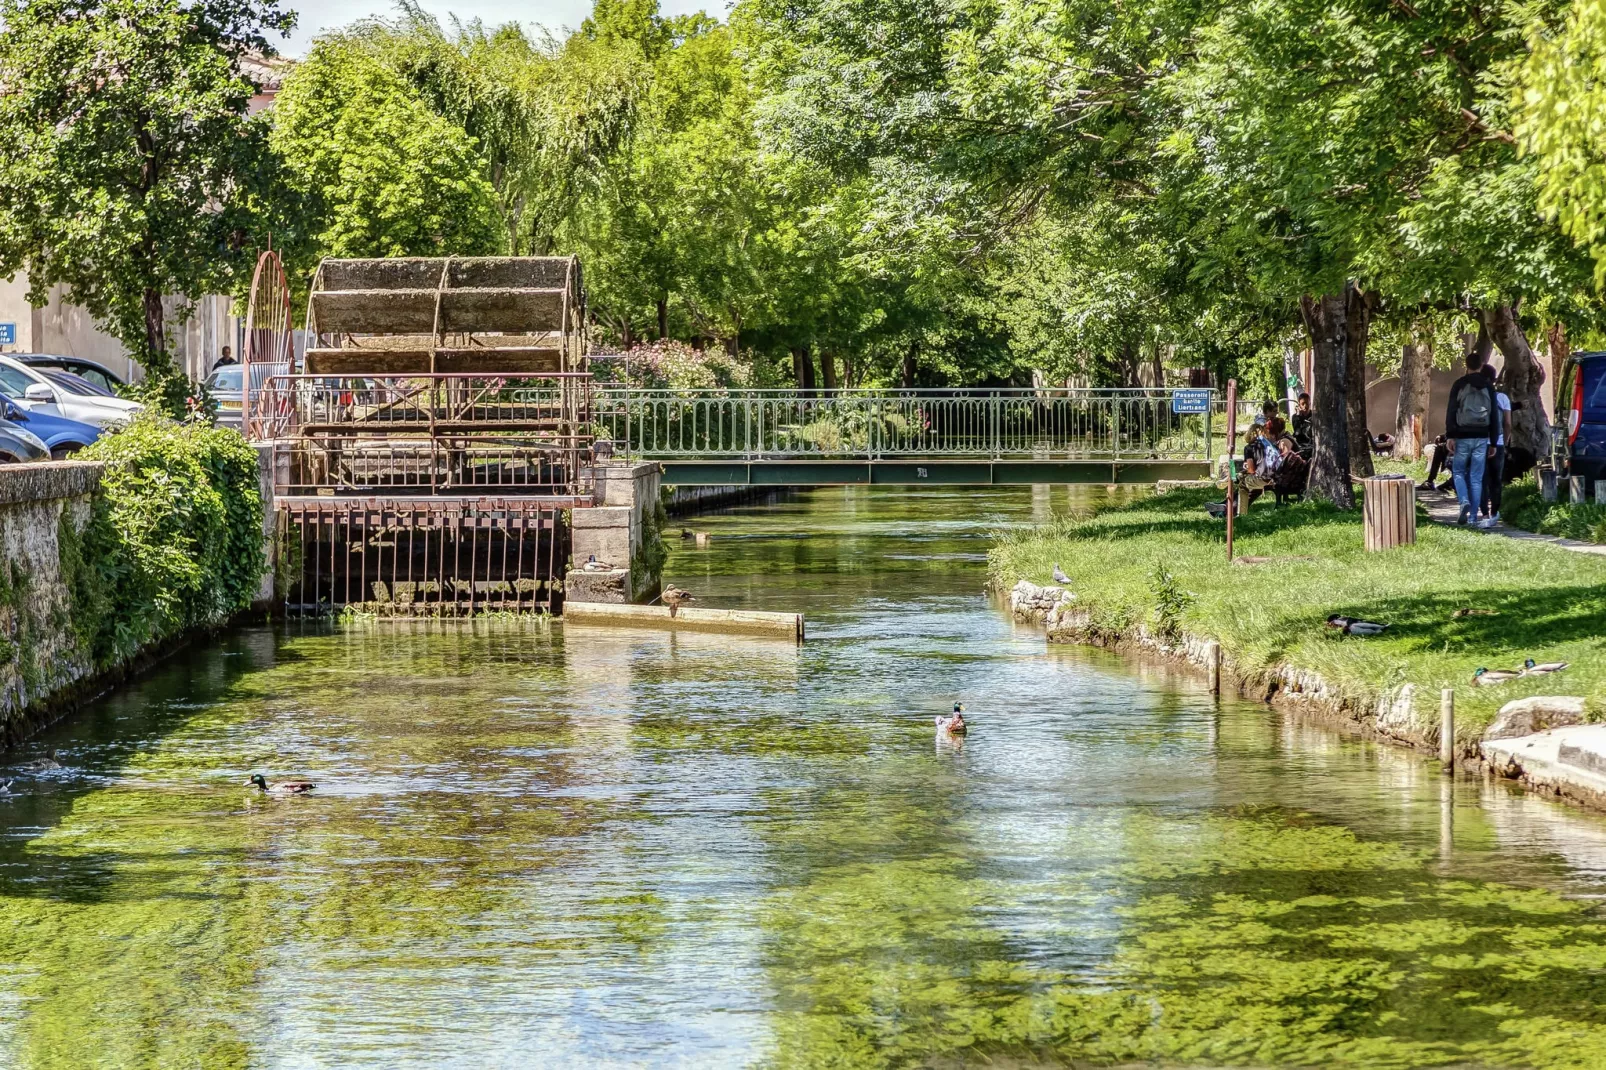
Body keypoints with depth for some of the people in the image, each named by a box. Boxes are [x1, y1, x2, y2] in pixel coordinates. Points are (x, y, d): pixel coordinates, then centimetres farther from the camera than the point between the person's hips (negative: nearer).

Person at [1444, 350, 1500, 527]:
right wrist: (1493, 442, 13)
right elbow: (1494, 415, 8)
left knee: (1458, 471, 11)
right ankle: (1473, 517, 3)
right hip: (1481, 437, 2)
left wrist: (1450, 436, -7)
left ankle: (1465, 502, -14)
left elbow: (1451, 411, -8)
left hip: (1463, 436, -2)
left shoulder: (1459, 385, -2)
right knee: (1476, 477, 5)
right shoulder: (1488, 386, 6)